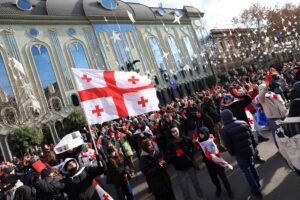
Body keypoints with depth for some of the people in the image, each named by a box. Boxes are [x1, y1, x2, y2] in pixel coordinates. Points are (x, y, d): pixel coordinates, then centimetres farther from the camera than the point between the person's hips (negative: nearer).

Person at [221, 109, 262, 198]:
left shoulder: (224, 130, -17)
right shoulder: (243, 123, -2)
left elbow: (228, 145, -12)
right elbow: (251, 136, 4)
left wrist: (233, 154, 5)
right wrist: (253, 146, 17)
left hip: (239, 153, -5)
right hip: (250, 150, 5)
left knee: (247, 171, 12)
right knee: (252, 166, 27)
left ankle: (256, 190, 23)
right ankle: (258, 184, 45)